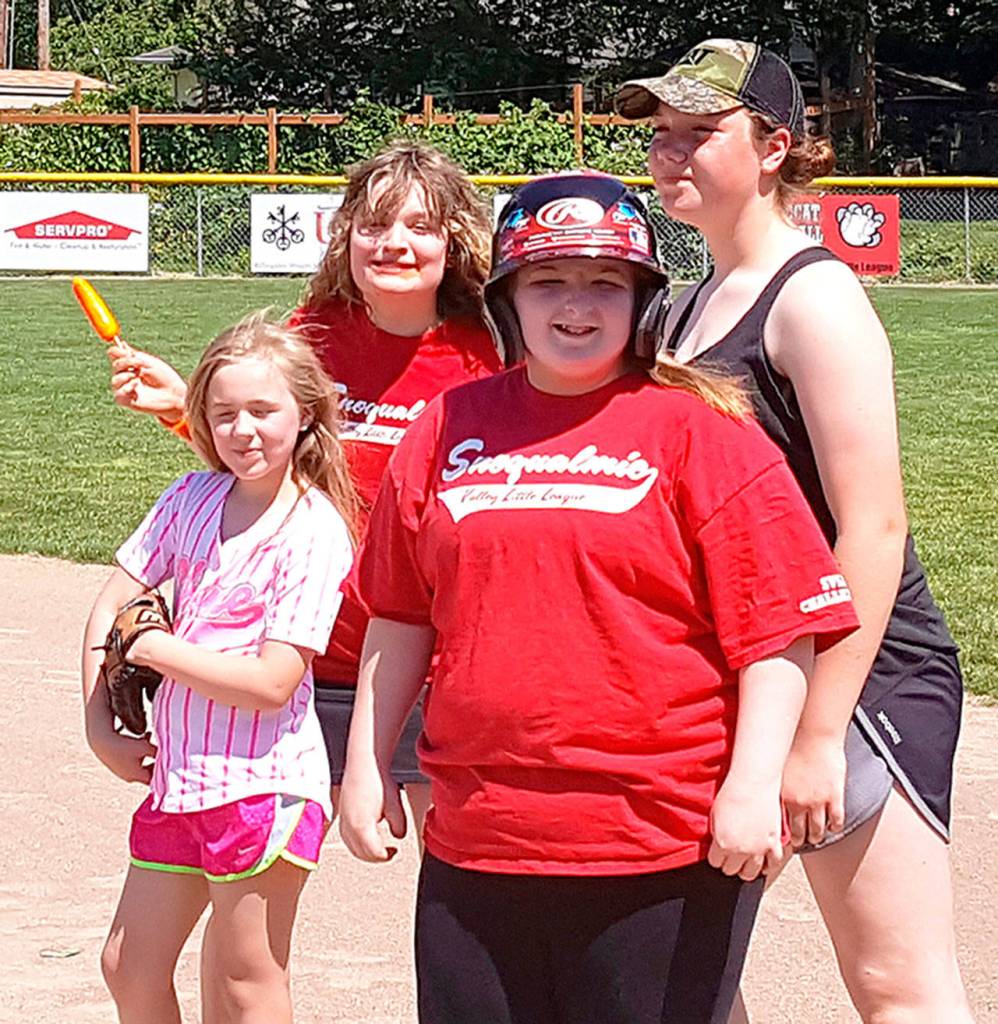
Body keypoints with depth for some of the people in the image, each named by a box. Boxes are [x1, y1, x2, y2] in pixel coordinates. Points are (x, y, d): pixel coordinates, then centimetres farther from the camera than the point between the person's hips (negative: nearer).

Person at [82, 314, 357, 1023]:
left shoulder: (316, 532, -13)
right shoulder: (192, 499, 4)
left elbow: (270, 683, -20)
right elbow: (111, 606, 8)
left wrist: (155, 648, -12)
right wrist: (101, 729, -1)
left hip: (263, 783, -7)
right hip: (177, 778, 7)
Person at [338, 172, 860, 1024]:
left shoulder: (699, 431, -2)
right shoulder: (449, 427, 10)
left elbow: (779, 631, -6)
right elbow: (401, 619, 17)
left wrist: (753, 787, -14)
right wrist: (367, 766, 14)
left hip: (665, 859, -4)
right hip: (475, 852, 4)